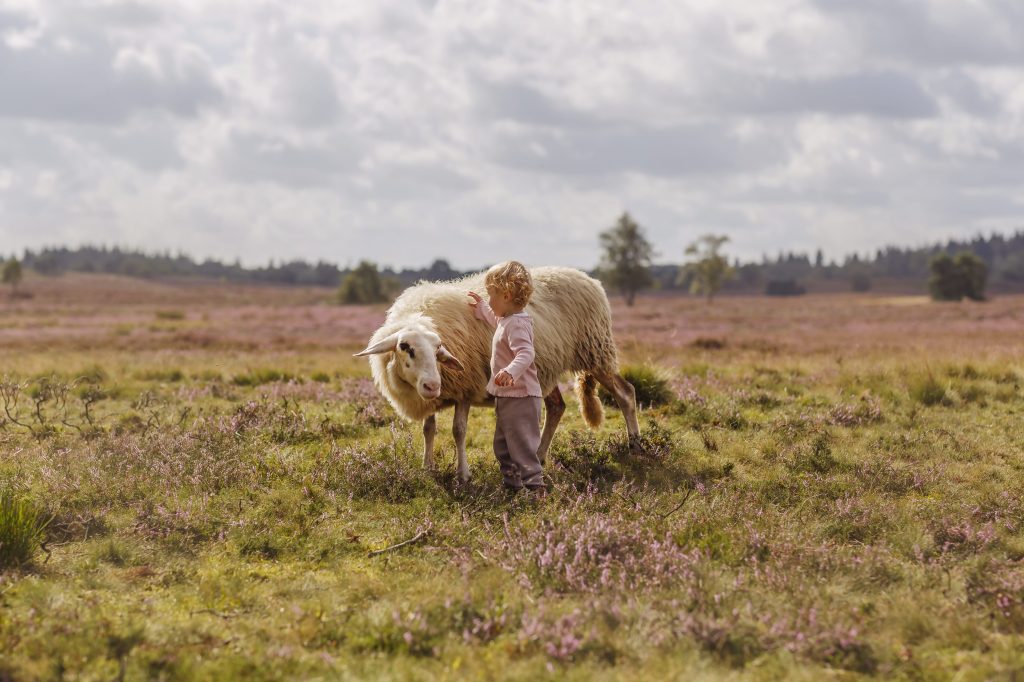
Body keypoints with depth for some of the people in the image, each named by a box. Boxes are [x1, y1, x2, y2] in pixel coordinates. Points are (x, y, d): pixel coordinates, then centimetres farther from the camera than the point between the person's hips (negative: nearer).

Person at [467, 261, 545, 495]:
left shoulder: (516, 324, -22)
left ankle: (534, 484, -13)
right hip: (507, 397, 11)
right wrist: (481, 307, 42)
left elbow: (526, 353, -37)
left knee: (522, 446, -12)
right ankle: (512, 484, 27)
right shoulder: (507, 319, 11)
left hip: (520, 398, -11)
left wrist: (511, 371, -53)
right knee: (502, 447, 19)